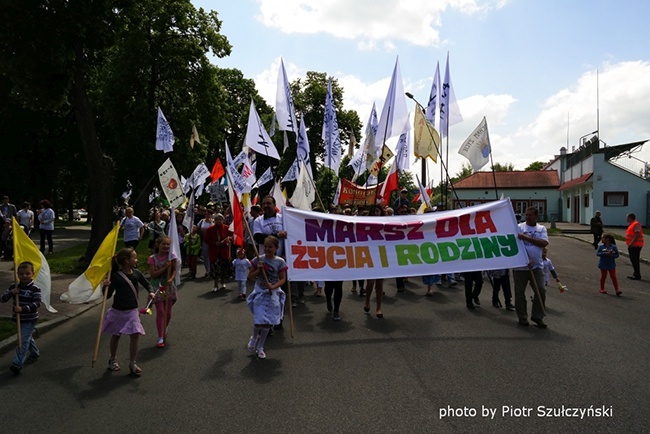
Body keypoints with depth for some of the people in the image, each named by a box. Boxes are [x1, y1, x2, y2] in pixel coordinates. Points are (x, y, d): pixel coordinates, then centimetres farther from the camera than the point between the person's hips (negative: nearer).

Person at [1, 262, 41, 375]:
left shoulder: (35, 289, -16)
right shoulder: (14, 287, 0)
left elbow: (37, 303, -22)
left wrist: (23, 309, -34)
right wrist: (11, 292, -19)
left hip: (30, 320, -6)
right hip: (19, 318, 6)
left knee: (23, 340, -8)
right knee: (27, 338, 22)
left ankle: (17, 364, -5)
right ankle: (35, 353, 42)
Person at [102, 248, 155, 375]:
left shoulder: (136, 273, -2)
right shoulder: (115, 276, -15)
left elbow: (146, 284, 13)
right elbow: (108, 295, -10)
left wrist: (151, 292, -5)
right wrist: (106, 287, -28)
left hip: (132, 311, 3)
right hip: (117, 311, -3)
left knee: (135, 335, -6)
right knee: (116, 336, 16)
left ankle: (132, 363, 9)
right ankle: (113, 360, 39)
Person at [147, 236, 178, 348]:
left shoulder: (171, 256, -2)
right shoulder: (152, 258, -8)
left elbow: (174, 270, -1)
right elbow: (153, 274, -13)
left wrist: (171, 279, -20)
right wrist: (165, 267, -22)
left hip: (168, 286, 2)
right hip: (157, 286, -2)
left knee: (168, 311, 10)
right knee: (160, 311, -3)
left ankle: (165, 328, 41)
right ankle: (161, 338, 3)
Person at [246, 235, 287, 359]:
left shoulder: (280, 262, -7)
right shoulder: (258, 260, -4)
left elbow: (283, 279, -5)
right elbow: (250, 276, 2)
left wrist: (273, 286, -23)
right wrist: (258, 270, -17)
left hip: (273, 294, 0)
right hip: (259, 293, 0)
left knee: (267, 323, 6)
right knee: (258, 322, -7)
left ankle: (260, 348, 26)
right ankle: (254, 338, 28)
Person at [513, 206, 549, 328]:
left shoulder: (541, 229, 8)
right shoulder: (519, 227, -2)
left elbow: (544, 243, -10)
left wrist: (526, 237, -17)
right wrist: (527, 258, -20)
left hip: (537, 266, 3)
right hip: (520, 266, -2)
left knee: (541, 291, 1)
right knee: (520, 292, 5)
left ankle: (537, 316, 16)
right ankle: (522, 317, 19)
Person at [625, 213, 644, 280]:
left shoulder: (636, 224, -16)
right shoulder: (632, 224, 16)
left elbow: (637, 235, -23)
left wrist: (631, 243, -25)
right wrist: (630, 244, 18)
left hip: (635, 246, -11)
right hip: (632, 246, 11)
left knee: (635, 261, -7)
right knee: (633, 260, 15)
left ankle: (637, 276, -2)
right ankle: (635, 274, 24)